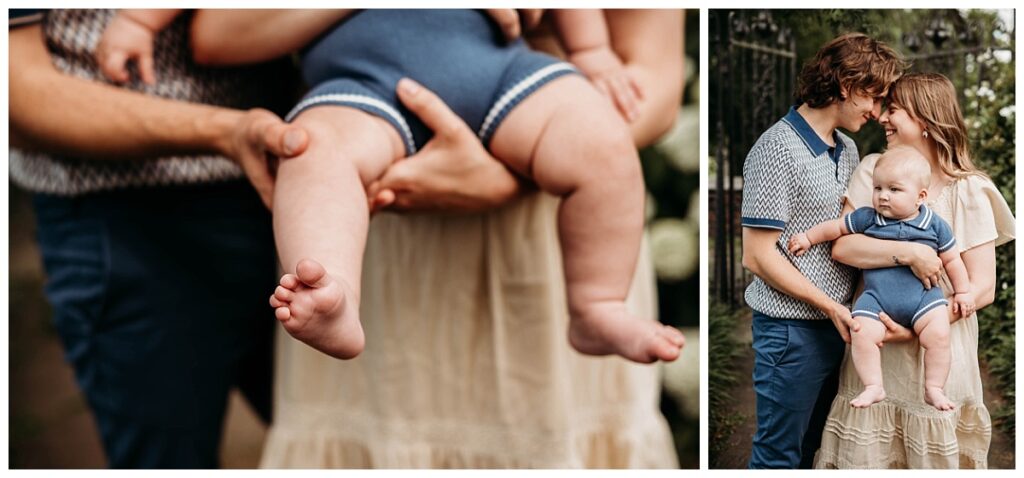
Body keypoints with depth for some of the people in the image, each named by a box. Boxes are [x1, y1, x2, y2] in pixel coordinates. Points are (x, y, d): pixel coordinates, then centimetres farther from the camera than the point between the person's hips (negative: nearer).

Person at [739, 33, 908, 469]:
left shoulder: (848, 151, 11)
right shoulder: (777, 150, -15)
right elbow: (758, 256, -16)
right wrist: (831, 306, -15)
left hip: (835, 325, 8)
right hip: (792, 330, -8)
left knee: (810, 447, 18)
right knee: (780, 454, 3)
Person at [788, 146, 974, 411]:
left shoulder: (935, 225, 1)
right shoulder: (867, 218, 0)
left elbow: (951, 259, 11)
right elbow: (837, 227, 13)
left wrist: (963, 292, 13)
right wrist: (807, 237, 13)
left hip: (923, 295, 0)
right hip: (876, 297, 1)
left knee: (939, 335, -20)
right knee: (862, 333, -21)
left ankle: (934, 389, -3)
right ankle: (874, 387, -6)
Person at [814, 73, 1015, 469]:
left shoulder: (968, 191, -5)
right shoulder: (874, 169, 3)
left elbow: (982, 288, -9)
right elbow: (842, 246, -9)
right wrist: (909, 251, -22)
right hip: (874, 349, 2)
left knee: (930, 456, 5)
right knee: (865, 452, 6)